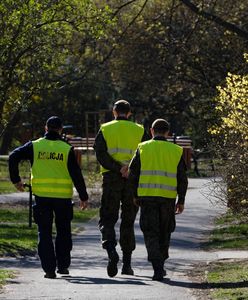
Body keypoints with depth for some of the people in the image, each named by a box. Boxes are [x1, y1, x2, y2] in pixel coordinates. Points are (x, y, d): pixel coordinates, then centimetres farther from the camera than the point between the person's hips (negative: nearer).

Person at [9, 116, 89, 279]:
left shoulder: (35, 146, 1)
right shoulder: (67, 149, -2)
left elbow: (14, 157, -7)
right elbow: (76, 175, -2)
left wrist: (16, 180, 1)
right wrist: (83, 197, 5)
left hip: (42, 195, 0)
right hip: (63, 197, 0)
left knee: (45, 233, 5)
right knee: (63, 231, 17)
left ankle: (49, 268, -3)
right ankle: (63, 265, 18)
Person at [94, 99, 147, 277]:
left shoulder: (105, 130, 4)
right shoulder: (139, 131, 6)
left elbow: (101, 155, -9)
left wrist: (118, 168, -14)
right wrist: (130, 167, -13)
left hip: (111, 178, -1)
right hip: (133, 180, 1)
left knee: (107, 219, 3)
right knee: (128, 221, 11)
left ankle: (111, 251, -24)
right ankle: (127, 263, 13)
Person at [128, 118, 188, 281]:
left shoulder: (143, 148, 2)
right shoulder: (176, 151, 5)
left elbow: (133, 174, 1)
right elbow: (182, 178, 6)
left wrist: (135, 195, 12)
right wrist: (181, 201, 12)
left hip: (147, 196, -1)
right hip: (168, 199, 1)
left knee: (151, 233, 0)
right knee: (165, 232, 17)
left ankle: (157, 268, -13)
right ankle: (160, 266, 24)